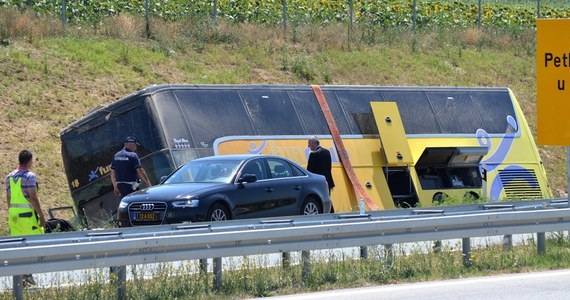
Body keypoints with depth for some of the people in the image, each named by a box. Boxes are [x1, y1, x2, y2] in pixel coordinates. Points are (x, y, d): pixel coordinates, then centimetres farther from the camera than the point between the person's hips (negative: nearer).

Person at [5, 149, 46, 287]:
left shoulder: (10, 176, 10)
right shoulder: (29, 176, -12)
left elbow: (8, 198, 14)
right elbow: (33, 198, -16)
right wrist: (41, 216, -13)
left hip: (14, 214, 7)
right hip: (28, 214, -7)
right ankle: (27, 274, -8)